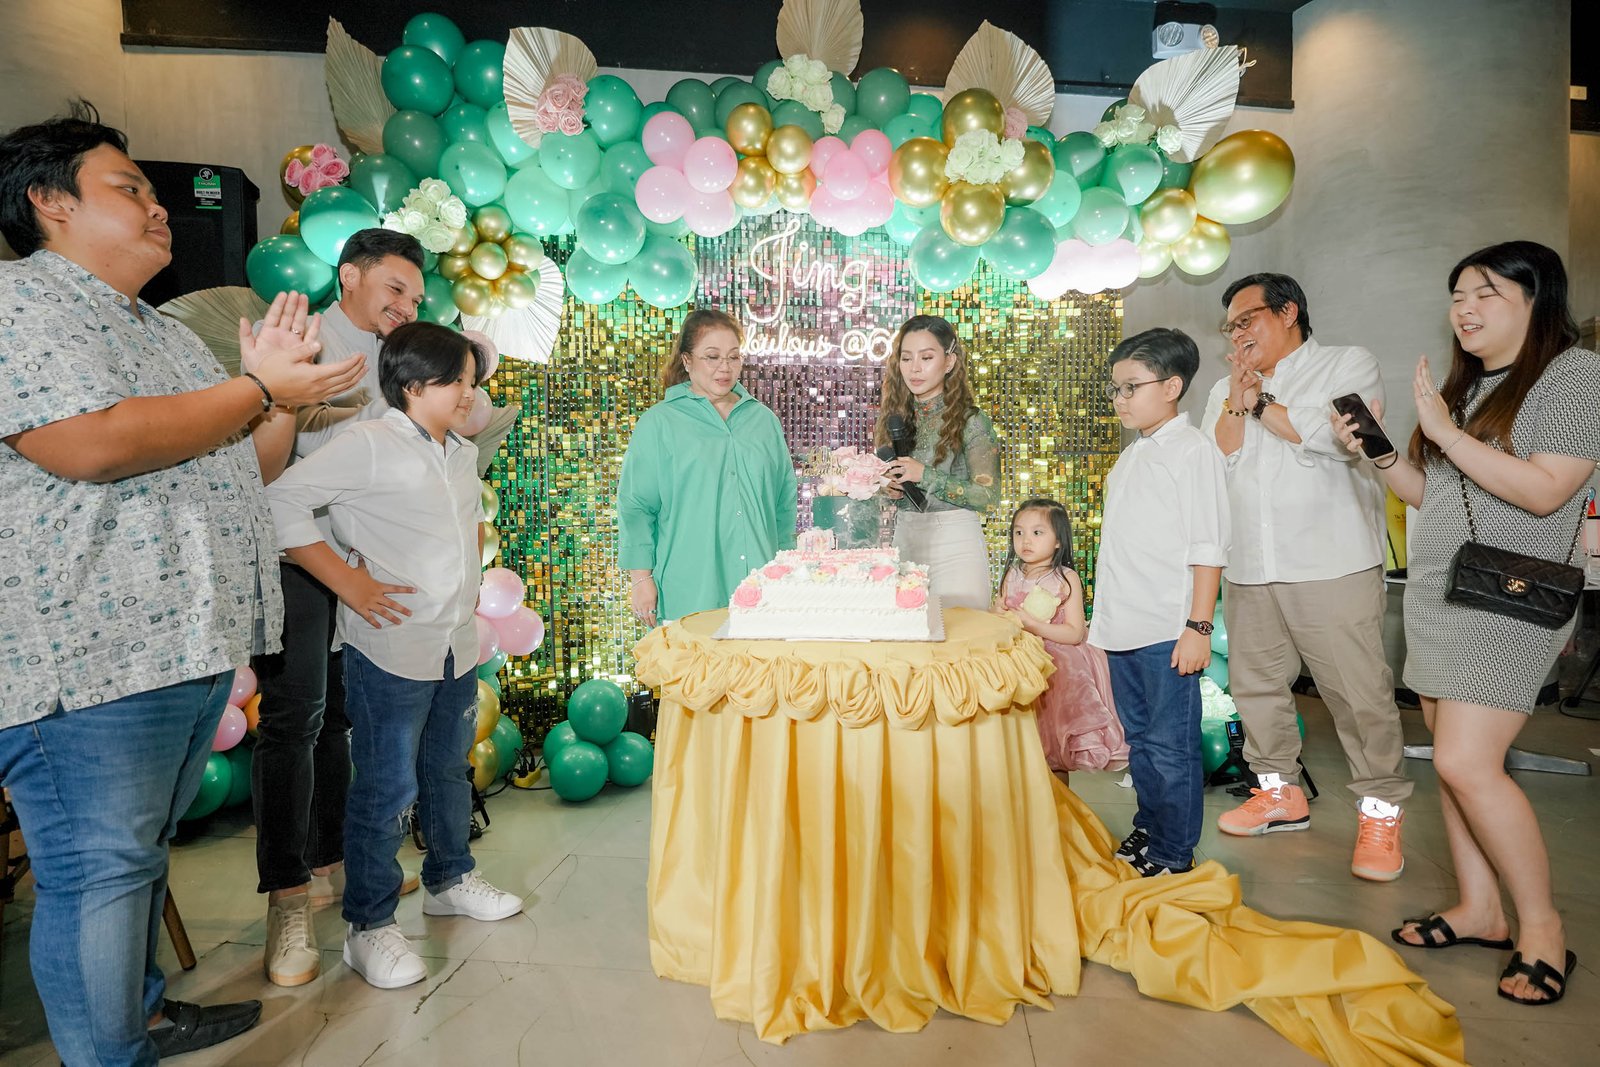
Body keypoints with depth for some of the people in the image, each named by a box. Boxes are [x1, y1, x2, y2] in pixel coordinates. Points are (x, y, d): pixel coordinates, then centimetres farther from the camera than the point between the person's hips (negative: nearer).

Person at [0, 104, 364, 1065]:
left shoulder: (168, 334, 22)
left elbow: (252, 466, 23)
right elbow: (91, 445, -23)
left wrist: (280, 383, 6)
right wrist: (258, 389, -12)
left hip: (198, 643, 9)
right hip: (89, 655, -9)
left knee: (143, 853, 20)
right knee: (99, 872, 1)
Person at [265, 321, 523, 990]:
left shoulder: (464, 454, 11)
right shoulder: (370, 445, -13)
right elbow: (281, 501, -18)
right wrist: (348, 584, -19)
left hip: (458, 645, 8)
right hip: (390, 647, -7)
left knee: (448, 771, 20)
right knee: (387, 789, -1)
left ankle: (449, 879, 39)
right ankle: (369, 928, 14)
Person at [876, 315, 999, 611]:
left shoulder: (971, 421, -7)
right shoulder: (894, 418, 8)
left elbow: (987, 496, -12)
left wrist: (925, 475, -17)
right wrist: (889, 488, -4)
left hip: (955, 545, -4)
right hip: (903, 539, 5)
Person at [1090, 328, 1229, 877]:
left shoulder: (1192, 449, -7)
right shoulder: (1132, 455, 17)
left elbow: (1208, 548, -12)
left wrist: (1198, 626, -17)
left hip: (1167, 632, -8)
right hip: (1122, 629, 8)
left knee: (1171, 748, 2)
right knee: (1139, 740, 18)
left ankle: (1174, 856, 14)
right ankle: (1147, 832, 31)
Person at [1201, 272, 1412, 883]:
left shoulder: (1349, 365, 4)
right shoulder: (1225, 392, 19)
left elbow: (1340, 435, -15)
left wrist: (1260, 402, -4)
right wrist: (1237, 401, -5)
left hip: (1332, 566, -5)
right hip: (1248, 570, 5)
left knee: (1359, 691, -4)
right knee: (1256, 684, 10)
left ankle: (1380, 812, 11)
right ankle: (1280, 793, 26)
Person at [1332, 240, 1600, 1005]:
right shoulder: (1465, 384, 17)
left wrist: (1445, 432, -18)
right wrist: (1377, 451, 1)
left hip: (1506, 601, -7)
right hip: (1435, 595, 8)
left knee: (1465, 763, -13)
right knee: (1454, 757, 8)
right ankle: (1478, 910, 19)